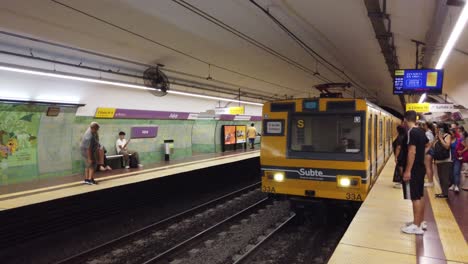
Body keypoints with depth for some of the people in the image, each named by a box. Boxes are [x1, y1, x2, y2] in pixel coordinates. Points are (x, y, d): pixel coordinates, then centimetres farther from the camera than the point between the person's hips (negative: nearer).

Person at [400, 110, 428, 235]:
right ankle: (421, 222, 25)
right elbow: (424, 147, 20)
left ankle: (417, 226, 1)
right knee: (420, 196, 16)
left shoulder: (411, 132, -18)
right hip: (420, 168, 9)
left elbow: (412, 152, -23)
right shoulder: (421, 132, 10)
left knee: (415, 197, -4)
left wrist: (407, 171, -21)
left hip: (413, 170, -9)